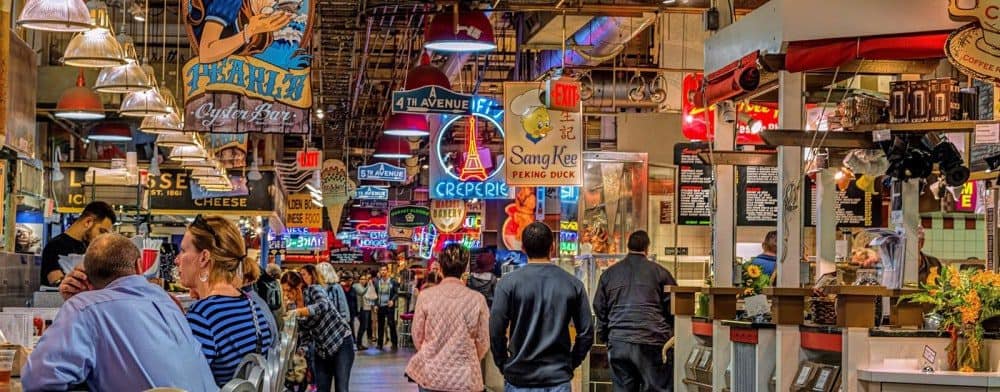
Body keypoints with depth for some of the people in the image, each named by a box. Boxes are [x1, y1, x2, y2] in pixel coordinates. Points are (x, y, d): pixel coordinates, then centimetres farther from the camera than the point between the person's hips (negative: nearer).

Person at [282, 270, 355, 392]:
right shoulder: (296, 307, 4)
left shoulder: (314, 289, -13)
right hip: (321, 349, 6)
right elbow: (305, 333, 11)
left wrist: (299, 312, -46)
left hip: (341, 342, -6)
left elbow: (323, 305, -36)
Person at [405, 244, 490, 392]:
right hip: (465, 378, 0)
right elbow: (483, 343, -1)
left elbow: (418, 336, 1)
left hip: (430, 375, 1)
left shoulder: (425, 295, -7)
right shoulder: (477, 299, -8)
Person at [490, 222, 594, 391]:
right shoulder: (573, 284, 0)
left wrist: (503, 365, 7)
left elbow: (496, 331, -7)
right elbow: (586, 333, 1)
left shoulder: (508, 282, -6)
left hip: (519, 377, -1)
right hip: (559, 378, 1)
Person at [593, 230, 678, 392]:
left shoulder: (609, 274, 12)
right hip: (651, 342, -3)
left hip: (618, 343, 4)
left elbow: (599, 310, 16)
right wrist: (672, 335, 17)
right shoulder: (659, 272, 1)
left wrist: (605, 337, 24)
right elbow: (673, 309, 3)